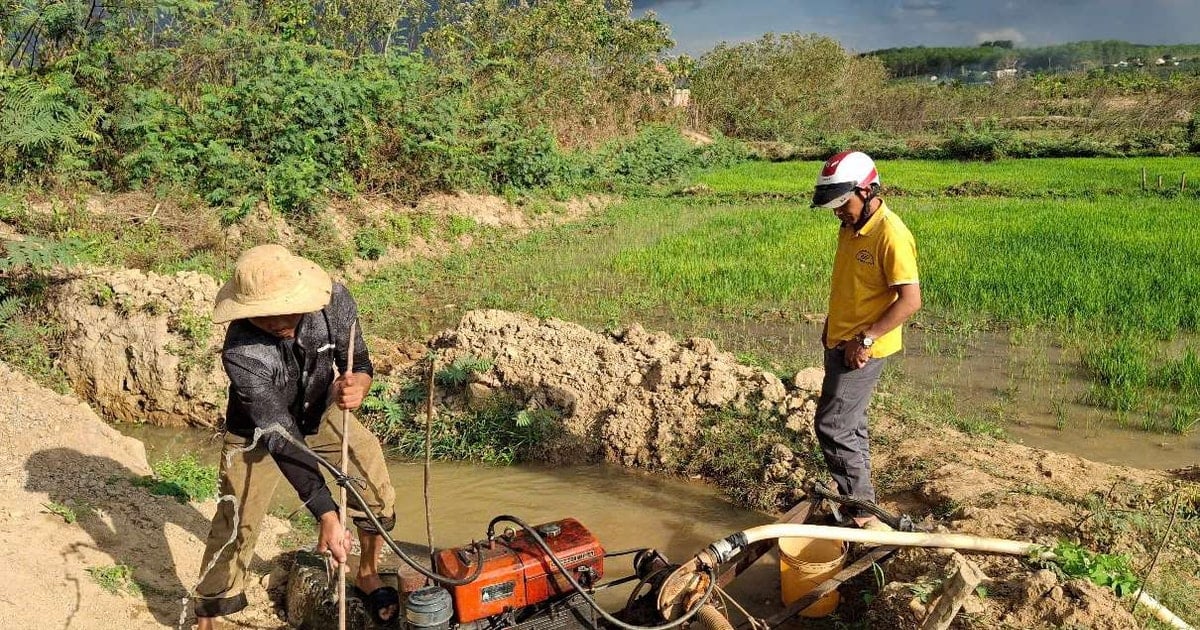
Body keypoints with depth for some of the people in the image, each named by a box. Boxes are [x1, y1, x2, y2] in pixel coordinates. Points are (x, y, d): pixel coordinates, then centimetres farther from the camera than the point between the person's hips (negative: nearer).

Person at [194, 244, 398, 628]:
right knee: (236, 527, -5)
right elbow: (280, 437, -38)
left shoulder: (334, 301, -30)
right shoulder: (240, 352, -39)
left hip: (321, 412, 4)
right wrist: (326, 515, -42)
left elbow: (359, 362, -13)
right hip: (257, 431, -4)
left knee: (380, 495, 1)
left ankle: (367, 575, 27)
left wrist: (357, 384, -40)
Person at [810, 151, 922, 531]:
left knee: (833, 427, -7)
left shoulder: (891, 236, -21)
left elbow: (911, 300, -24)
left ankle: (860, 510, 4)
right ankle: (857, 503, 30)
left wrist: (865, 339, -23)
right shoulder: (850, 226, 7)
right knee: (850, 424, 17)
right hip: (839, 343, 9)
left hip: (863, 350, -9)